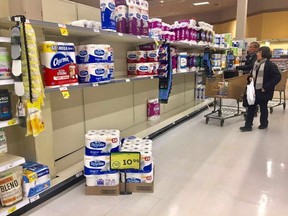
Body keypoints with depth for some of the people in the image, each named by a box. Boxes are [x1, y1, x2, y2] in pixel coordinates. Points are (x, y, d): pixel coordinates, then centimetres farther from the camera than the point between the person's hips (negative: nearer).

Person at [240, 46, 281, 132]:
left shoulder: (270, 65, -15)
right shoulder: (256, 63, 7)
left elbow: (277, 77, -18)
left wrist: (266, 87, -20)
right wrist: (250, 78, 0)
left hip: (263, 91, -7)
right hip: (254, 90, 7)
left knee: (263, 108, 10)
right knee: (251, 107, 6)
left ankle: (264, 124, 31)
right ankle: (248, 125, 12)